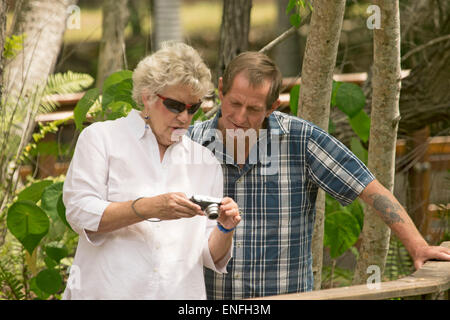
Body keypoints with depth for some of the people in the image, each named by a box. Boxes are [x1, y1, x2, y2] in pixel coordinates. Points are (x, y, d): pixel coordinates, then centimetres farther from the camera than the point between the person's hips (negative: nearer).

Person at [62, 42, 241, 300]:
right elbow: (80, 213, -5)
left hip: (182, 292, 3)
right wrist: (148, 208, -15)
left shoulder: (206, 162, 16)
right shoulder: (100, 138, 8)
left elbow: (211, 255, 16)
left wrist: (225, 229, -4)